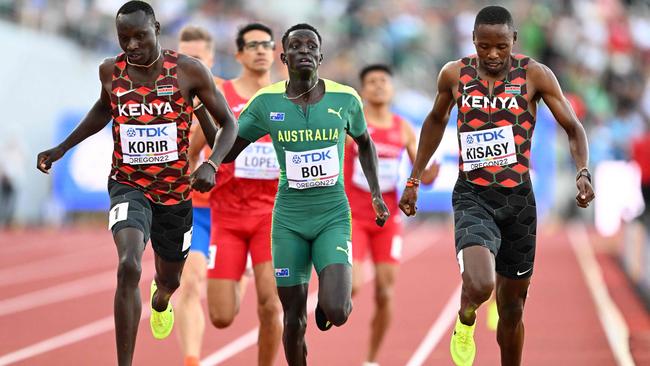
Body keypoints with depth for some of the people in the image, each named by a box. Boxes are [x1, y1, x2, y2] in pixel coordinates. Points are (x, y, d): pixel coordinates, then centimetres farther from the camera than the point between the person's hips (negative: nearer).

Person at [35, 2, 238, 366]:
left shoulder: (189, 70, -12)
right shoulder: (111, 71, -5)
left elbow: (228, 123, -5)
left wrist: (212, 165, -23)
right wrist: (61, 149, 14)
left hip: (176, 190, 1)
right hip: (129, 186, -1)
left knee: (170, 278, 21)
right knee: (129, 266, -28)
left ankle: (160, 301, 63)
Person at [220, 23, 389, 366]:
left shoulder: (345, 99, -4)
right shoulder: (266, 102, -4)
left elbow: (364, 143, 16)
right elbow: (227, 151, 4)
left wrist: (376, 193, 11)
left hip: (333, 217, -1)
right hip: (289, 219, 1)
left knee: (336, 311, -17)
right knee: (294, 316, 3)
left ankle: (331, 301, 21)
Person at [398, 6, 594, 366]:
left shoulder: (535, 75, -6)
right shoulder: (454, 75, -1)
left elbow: (573, 128, -2)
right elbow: (436, 121, 18)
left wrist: (583, 172, -21)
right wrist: (414, 179, 18)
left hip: (518, 200, 1)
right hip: (472, 197, -1)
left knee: (512, 307, 10)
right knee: (480, 284, -27)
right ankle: (466, 321, 8)